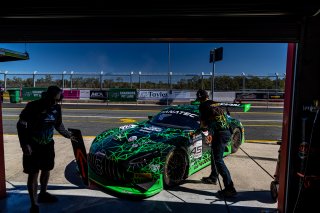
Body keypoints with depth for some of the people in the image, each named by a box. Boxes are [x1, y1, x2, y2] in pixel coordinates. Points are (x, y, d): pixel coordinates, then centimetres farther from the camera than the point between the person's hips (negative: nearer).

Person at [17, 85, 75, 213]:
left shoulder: (57, 108, -2)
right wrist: (24, 144, -20)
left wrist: (68, 135, 20)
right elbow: (21, 125, -14)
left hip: (48, 145, 6)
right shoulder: (33, 106, -18)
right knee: (34, 173, -1)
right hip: (33, 146, -5)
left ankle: (43, 194, 39)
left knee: (47, 170, 17)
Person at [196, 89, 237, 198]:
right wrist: (211, 134, 32)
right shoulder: (215, 104, 20)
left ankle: (230, 188, -7)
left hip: (220, 134, -9)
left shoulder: (203, 106, -2)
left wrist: (202, 126, 26)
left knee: (218, 160, -5)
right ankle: (213, 177, 40)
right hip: (226, 132, 9)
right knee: (214, 156, 24)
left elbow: (203, 123, 3)